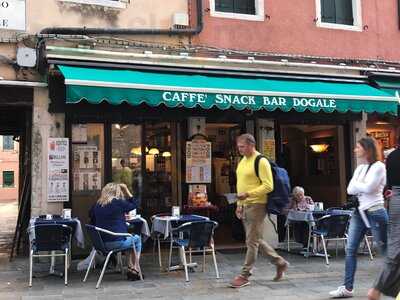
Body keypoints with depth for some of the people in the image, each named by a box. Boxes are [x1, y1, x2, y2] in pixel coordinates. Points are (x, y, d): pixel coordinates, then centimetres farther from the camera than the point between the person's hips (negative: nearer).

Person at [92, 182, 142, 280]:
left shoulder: (97, 205, 6)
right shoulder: (118, 203, -11)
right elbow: (135, 205, 2)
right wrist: (127, 191, 6)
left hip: (101, 242, 7)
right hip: (117, 242, -7)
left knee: (131, 239, 30)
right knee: (137, 239, 22)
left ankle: (131, 268, 26)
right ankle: (134, 270, 20)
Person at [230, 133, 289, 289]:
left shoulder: (261, 161, -13)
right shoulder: (242, 161, 13)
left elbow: (268, 186, -18)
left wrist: (248, 194, -24)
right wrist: (239, 204, 17)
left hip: (257, 205, -9)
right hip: (245, 206, 9)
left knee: (252, 241, -3)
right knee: (256, 240, 15)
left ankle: (244, 275, 5)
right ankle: (280, 262, 29)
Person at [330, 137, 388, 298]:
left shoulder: (378, 166, -8)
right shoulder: (359, 168, 14)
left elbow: (368, 187, -19)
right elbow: (350, 190, 6)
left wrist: (356, 184, -2)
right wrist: (362, 186, -11)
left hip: (375, 212, -7)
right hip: (358, 212, 7)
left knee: (387, 250, 3)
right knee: (350, 250, 1)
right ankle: (347, 288, 3)